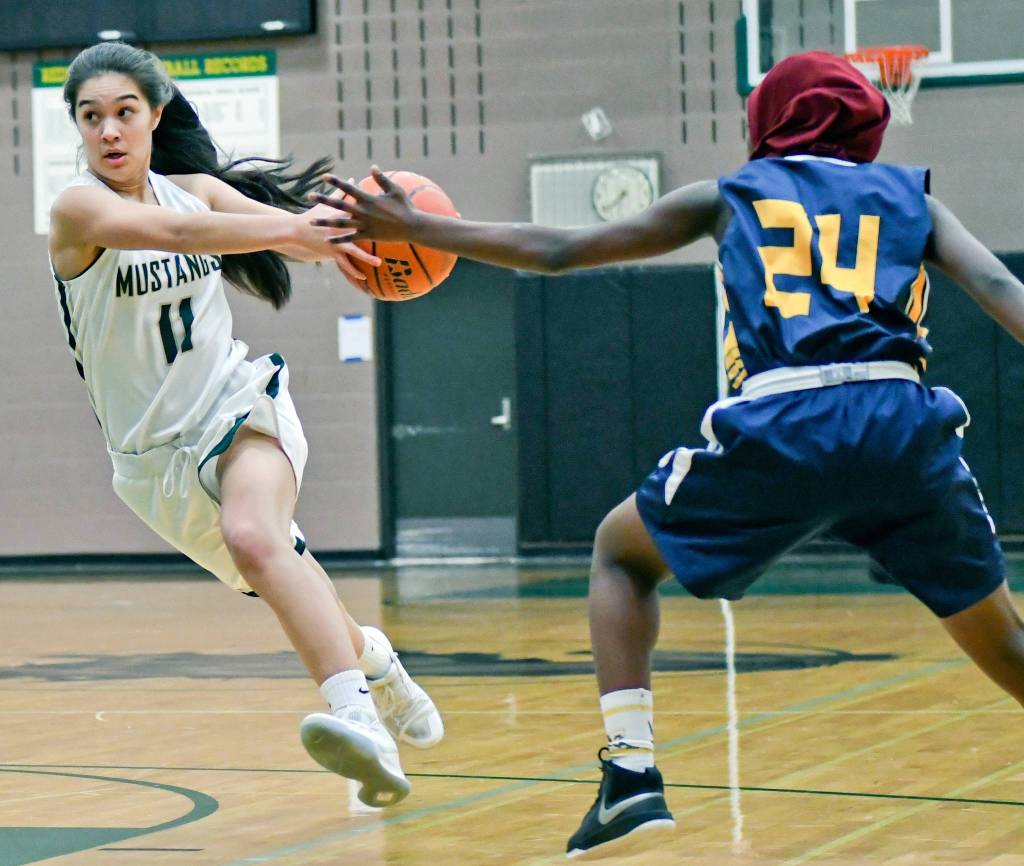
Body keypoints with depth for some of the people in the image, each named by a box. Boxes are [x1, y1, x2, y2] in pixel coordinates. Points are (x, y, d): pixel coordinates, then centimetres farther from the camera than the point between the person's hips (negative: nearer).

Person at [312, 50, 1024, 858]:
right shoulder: (910, 195, 24)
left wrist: (414, 230, 33)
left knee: (621, 552, 24)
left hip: (780, 426, -1)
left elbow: (556, 250, 24)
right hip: (905, 422, 1)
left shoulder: (727, 197, 23)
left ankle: (631, 775, 9)